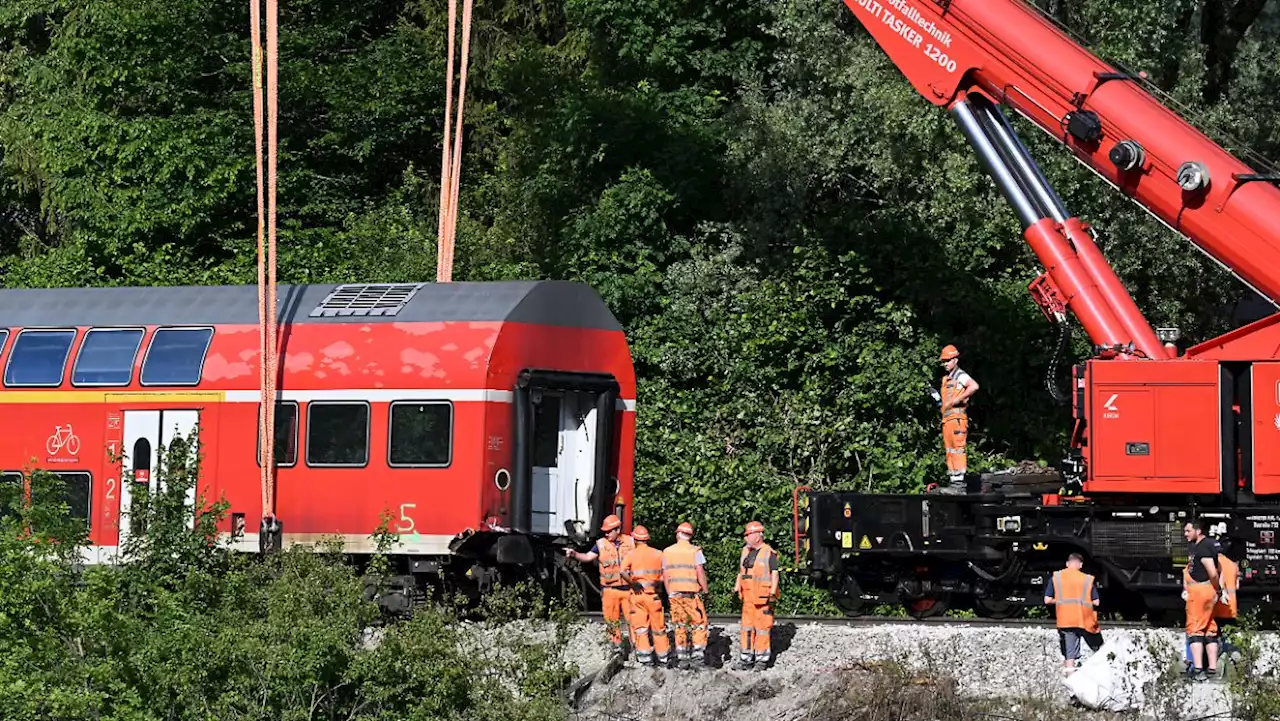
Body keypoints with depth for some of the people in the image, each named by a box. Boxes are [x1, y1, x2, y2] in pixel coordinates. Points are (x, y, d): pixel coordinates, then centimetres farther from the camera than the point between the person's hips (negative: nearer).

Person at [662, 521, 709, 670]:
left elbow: (665, 575, 7)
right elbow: (700, 573, -13)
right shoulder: (695, 551, -6)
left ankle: (683, 659, 9)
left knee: (680, 626, 10)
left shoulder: (667, 551, 5)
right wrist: (705, 591, -3)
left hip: (674, 594, 4)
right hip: (692, 593, -4)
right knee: (699, 625, 3)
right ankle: (697, 657, -7)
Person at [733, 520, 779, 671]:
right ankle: (746, 659, 14)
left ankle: (762, 659, 1)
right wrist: (736, 590, 17)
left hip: (762, 597, -7)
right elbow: (740, 573, 23)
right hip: (748, 596, 7)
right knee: (747, 627, 8)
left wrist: (772, 593, -16)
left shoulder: (769, 554, -6)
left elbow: (775, 574, -8)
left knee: (762, 627, -5)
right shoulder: (745, 552, 16)